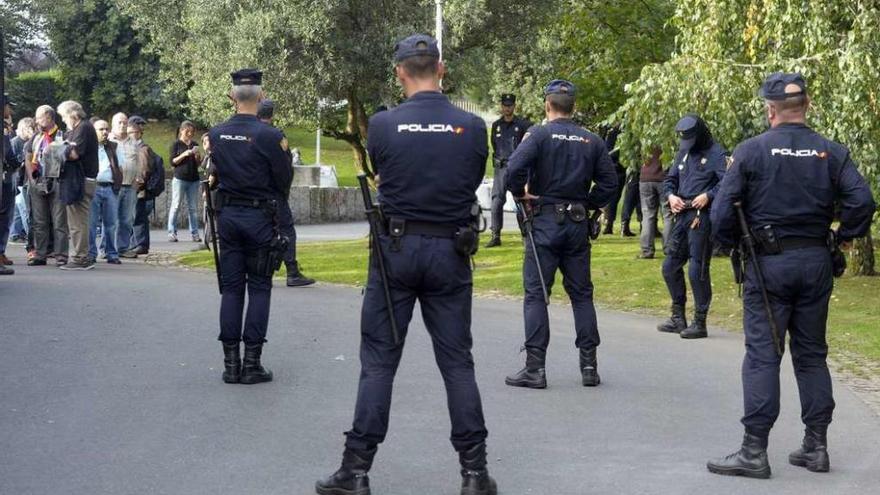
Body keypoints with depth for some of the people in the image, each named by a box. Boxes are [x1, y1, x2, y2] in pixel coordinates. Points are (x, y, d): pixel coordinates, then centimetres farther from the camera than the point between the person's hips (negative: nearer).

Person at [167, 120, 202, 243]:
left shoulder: (194, 145, 14)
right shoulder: (176, 144, 3)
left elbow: (198, 164, 15)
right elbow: (172, 162, -4)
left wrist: (197, 156, -4)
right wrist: (184, 155, -16)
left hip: (193, 180, 4)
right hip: (180, 179, -4)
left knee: (193, 207, 2)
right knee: (175, 206, -4)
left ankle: (194, 233, 3)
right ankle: (172, 233, -3)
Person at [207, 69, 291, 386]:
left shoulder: (215, 134, 0)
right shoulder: (269, 136, -15)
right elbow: (284, 181, -6)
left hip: (227, 215, 4)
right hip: (259, 217, -4)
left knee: (231, 288, 8)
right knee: (259, 288, 3)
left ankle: (231, 363, 8)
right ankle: (251, 363, 0)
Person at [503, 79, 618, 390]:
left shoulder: (539, 134, -7)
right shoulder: (592, 141, 7)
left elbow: (515, 168, -20)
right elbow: (610, 181, 4)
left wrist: (521, 195, -4)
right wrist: (588, 204, 12)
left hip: (545, 221, -4)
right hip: (578, 224, 4)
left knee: (536, 294, -1)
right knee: (581, 294, 11)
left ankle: (535, 368, -4)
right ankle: (589, 366, 12)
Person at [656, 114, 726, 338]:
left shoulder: (717, 154, -7)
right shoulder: (683, 152, 18)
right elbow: (670, 179, 22)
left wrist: (708, 196, -24)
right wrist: (670, 195, 3)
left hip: (702, 216, -8)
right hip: (681, 214, 8)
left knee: (697, 270, -7)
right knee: (670, 266, 12)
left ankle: (700, 323, 2)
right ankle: (678, 318, 25)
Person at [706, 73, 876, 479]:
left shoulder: (751, 151, -7)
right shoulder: (831, 152, 1)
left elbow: (722, 211, -10)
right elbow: (861, 200, -9)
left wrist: (732, 245, 7)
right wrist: (845, 235, 7)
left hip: (769, 263, -3)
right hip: (816, 262, 3)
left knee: (762, 355, -1)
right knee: (812, 354, 13)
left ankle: (754, 451, -3)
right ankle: (816, 446, 16)